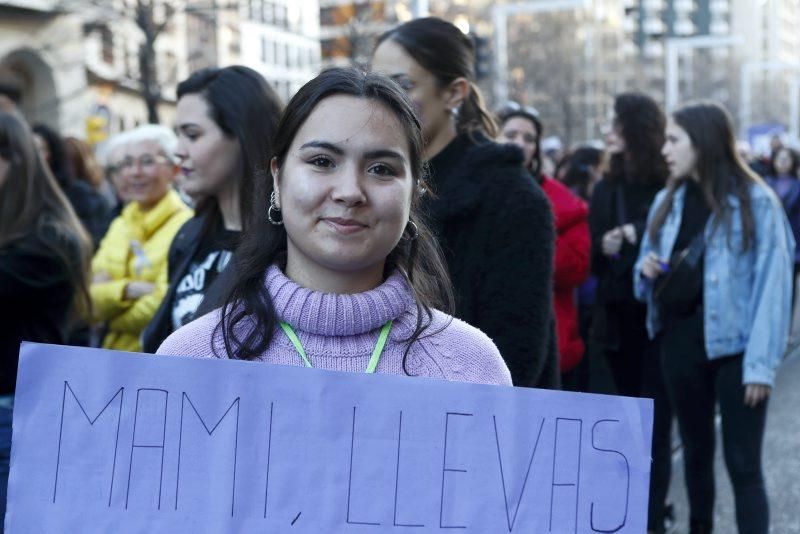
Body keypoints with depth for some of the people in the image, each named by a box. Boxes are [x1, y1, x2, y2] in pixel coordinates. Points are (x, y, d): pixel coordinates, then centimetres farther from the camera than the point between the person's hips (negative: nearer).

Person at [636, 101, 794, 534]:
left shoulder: (756, 201, -9)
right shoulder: (668, 201, 8)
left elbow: (773, 284, -12)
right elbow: (647, 279, 17)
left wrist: (761, 363, -18)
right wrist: (647, 270, -7)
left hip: (734, 348, -5)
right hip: (680, 342, 6)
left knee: (743, 465, -4)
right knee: (695, 452, 17)